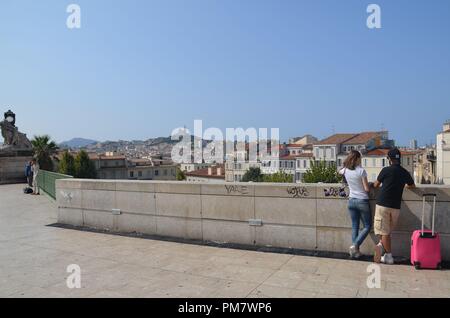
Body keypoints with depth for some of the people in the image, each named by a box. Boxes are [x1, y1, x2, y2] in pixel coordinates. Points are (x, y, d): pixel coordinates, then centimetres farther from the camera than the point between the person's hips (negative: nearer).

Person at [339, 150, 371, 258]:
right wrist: (369, 185, 7)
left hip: (351, 201, 5)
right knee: (367, 226, 9)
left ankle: (355, 251, 11)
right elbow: (367, 189, -12)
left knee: (355, 227, 11)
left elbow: (339, 171, 27)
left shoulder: (345, 170, 0)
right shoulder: (361, 171, -15)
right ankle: (355, 245, -6)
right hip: (362, 201, -5)